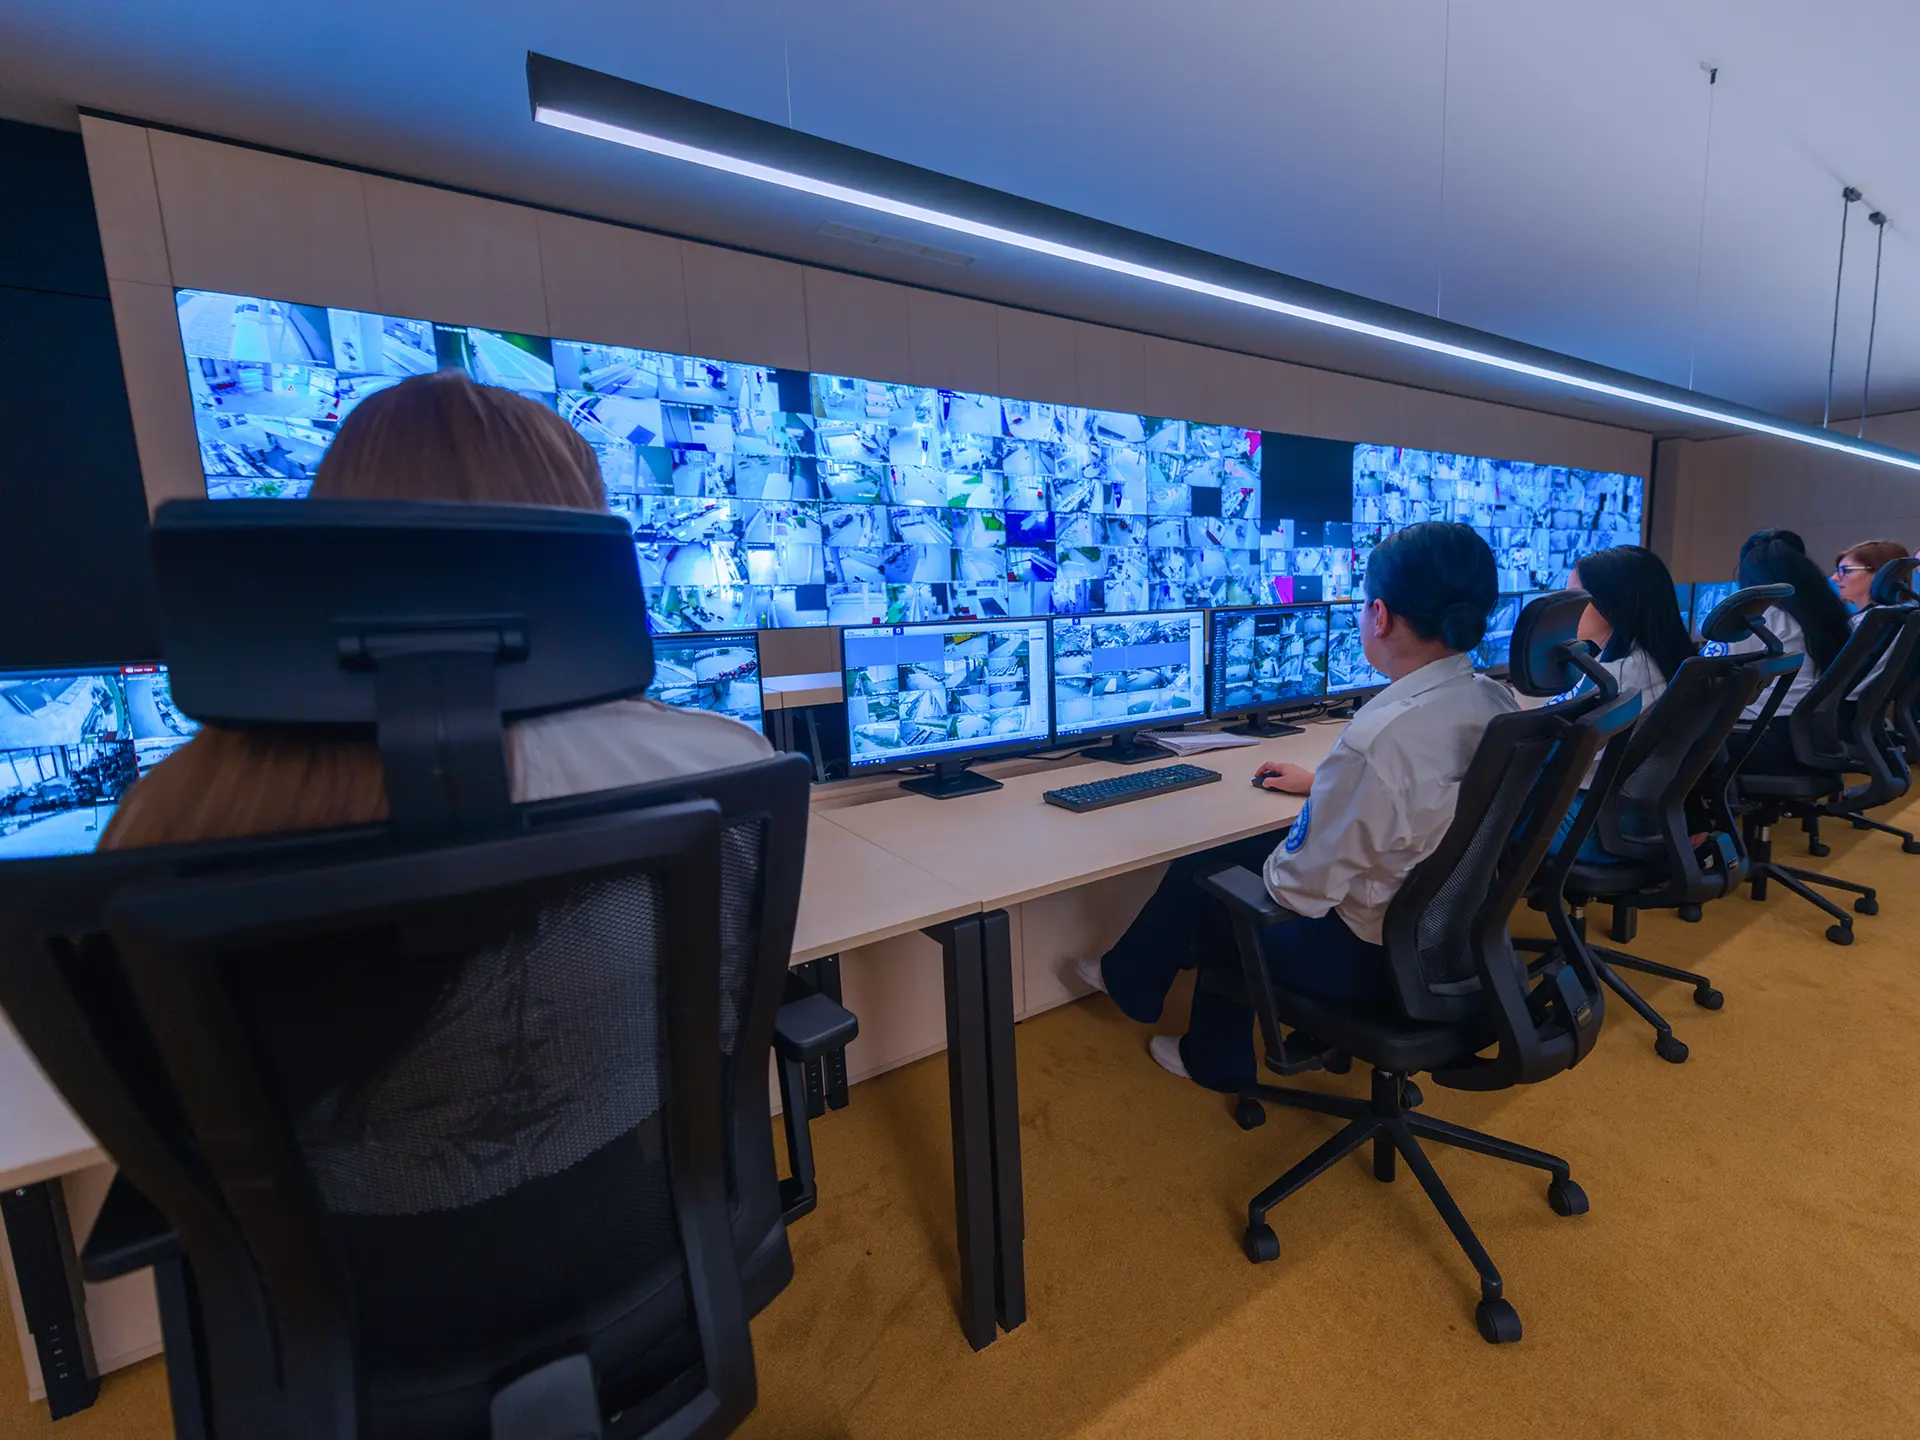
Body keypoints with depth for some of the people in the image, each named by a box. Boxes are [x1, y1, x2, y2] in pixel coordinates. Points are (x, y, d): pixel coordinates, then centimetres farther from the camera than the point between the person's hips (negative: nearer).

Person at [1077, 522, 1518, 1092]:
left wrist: (1272, 865, -3)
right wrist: (1323, 783, 18)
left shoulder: (1378, 737, -34)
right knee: (1238, 851, 19)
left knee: (1201, 879, 14)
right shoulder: (1498, 701, -7)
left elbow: (1301, 888, -25)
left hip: (1373, 958, -8)